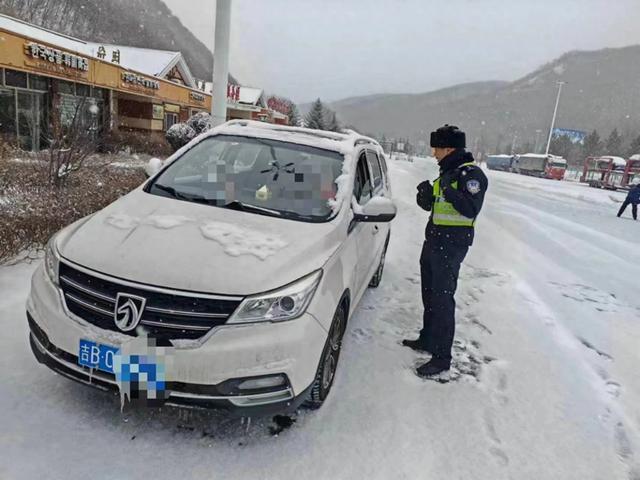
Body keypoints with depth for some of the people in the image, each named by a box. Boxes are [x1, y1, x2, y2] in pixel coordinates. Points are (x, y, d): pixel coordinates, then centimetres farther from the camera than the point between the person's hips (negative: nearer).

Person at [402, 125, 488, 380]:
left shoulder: (471, 173, -13)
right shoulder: (448, 171, 16)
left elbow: (470, 209, -24)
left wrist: (450, 190, -33)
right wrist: (426, 195, 1)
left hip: (451, 246, -10)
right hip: (434, 241, 10)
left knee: (442, 299, -9)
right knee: (429, 294, 19)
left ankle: (442, 361, -2)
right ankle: (428, 340, 35)